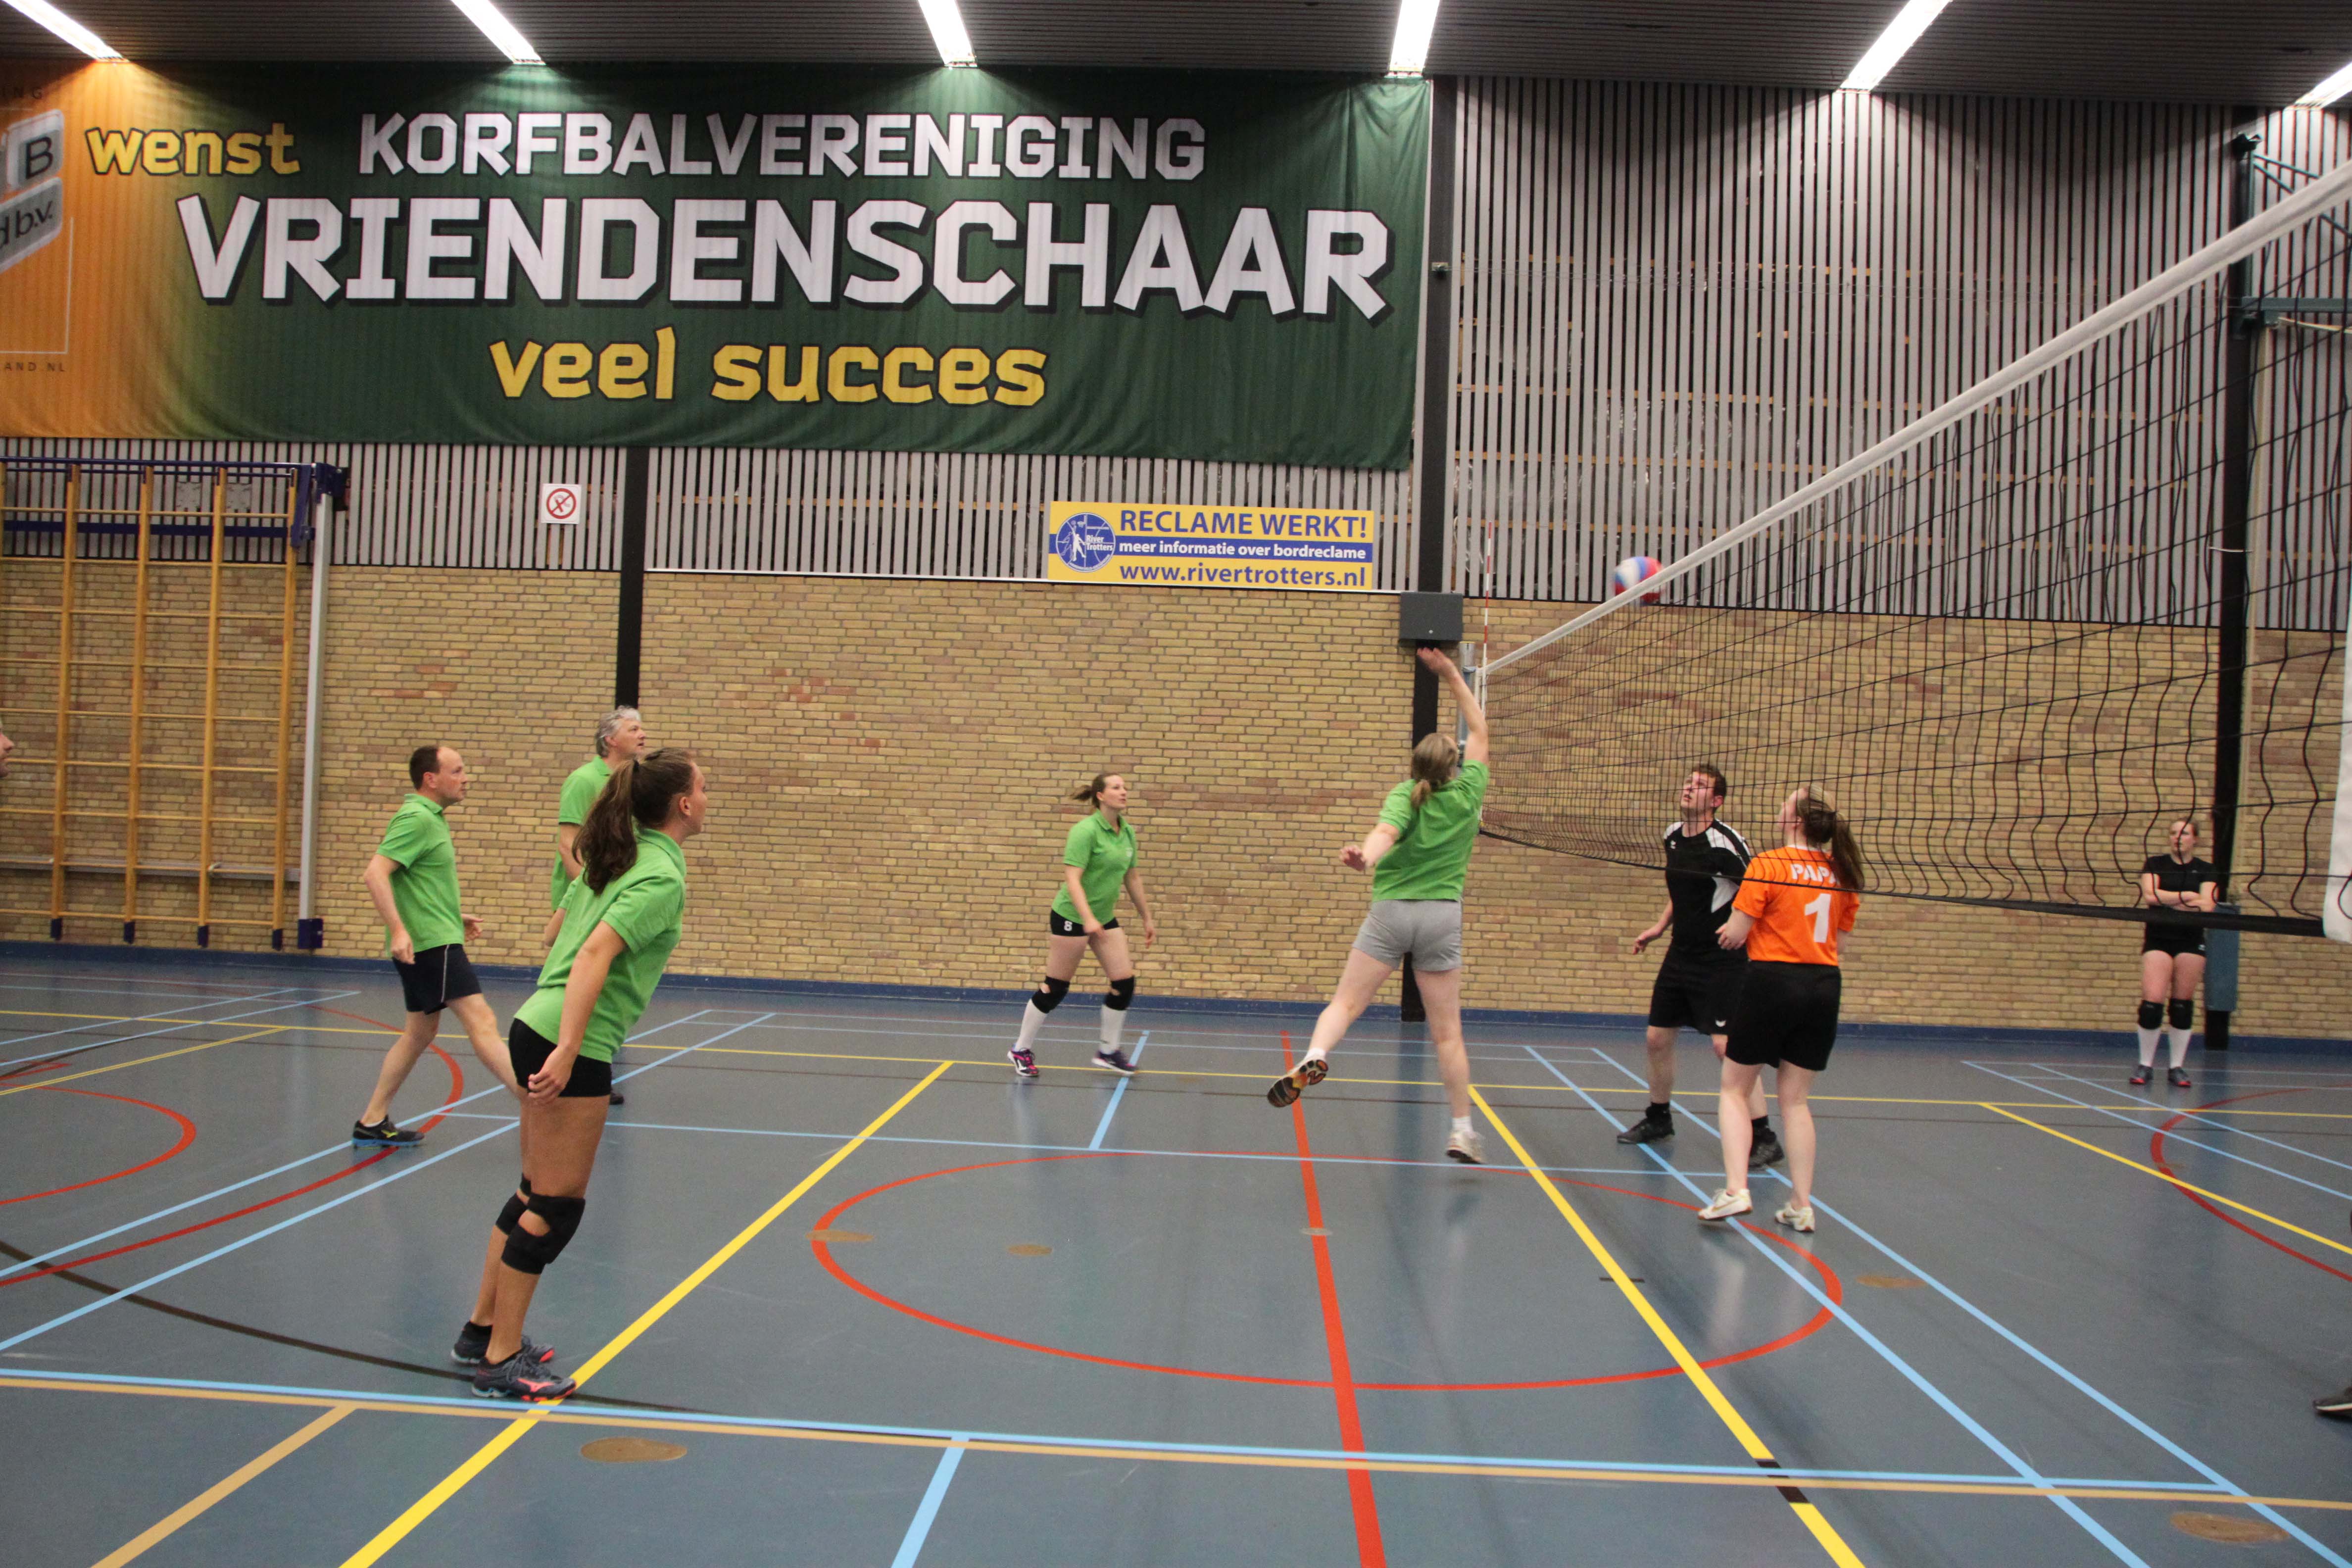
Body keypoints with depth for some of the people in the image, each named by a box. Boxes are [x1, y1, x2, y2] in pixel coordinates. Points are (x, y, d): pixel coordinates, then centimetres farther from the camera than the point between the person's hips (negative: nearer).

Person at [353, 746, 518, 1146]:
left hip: (436, 941, 11)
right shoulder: (416, 819, -13)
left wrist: (455, 917, 25)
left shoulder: (431, 819, 18)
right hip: (430, 944, -11)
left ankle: (373, 1122, 21)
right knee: (481, 1022, -15)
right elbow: (376, 874, -22)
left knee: (420, 1031, 15)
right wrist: (398, 929, -30)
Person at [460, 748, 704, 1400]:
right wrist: (568, 1050, -29)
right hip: (570, 1045, -9)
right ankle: (502, 1361, 8)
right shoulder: (663, 878, -15)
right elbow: (596, 952, -25)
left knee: (535, 1193, 19)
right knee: (557, 1206, 0)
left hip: (539, 1025, 9)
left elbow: (562, 928, 21)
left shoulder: (620, 856, 12)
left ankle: (484, 1328, 29)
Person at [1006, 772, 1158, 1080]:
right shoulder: (1085, 831, -18)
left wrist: (1147, 918, 17)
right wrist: (1088, 919, -36)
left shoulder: (1128, 832, 5)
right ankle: (1021, 1050, 17)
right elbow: (1072, 878, -25)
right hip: (1071, 917, -7)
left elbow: (1132, 878, 15)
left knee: (1125, 982, 0)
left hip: (1105, 919, 7)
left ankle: (1108, 1051, 17)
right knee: (1055, 987, 0)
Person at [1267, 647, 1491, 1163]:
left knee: (1346, 1003, -5)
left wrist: (1366, 856, -45)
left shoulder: (1405, 796, -2)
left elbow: (1385, 832, -25)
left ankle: (1314, 1057, -34)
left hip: (1391, 912, -1)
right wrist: (1451, 675, 23)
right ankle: (1461, 1129, 11)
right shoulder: (1467, 795, 4)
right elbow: (1479, 733, 19)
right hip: (1443, 917, 2)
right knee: (1447, 1031, 8)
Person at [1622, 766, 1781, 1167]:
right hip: (1681, 954, 8)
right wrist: (1659, 927, 20)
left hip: (1722, 959, -8)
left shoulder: (1724, 840, -17)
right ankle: (1659, 1118, 32)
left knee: (1727, 1044, -14)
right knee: (1657, 1037, 12)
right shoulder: (1673, 836, 7)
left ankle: (1763, 1137, -5)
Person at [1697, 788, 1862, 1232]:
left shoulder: (1768, 865, -10)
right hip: (1823, 985, 5)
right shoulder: (1841, 873, 6)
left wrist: (1730, 929, 12)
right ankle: (1801, 1204, 13)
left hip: (1773, 981, -5)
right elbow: (1839, 937, 11)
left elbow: (1735, 933, -9)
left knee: (1735, 1088, 9)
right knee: (1796, 1099, 14)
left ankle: (1735, 1190, -3)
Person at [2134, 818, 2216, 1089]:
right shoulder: (2155, 864, 6)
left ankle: (2177, 1067, 12)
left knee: (2183, 1004, 2)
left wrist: (2167, 900, -11)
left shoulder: (2205, 871, 7)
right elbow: (2150, 895, -10)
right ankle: (2145, 1065, 2)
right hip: (2158, 939, -1)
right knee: (2152, 1002, -10)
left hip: (2191, 942, 1)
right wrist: (2186, 896, -11)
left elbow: (2208, 905, -9)